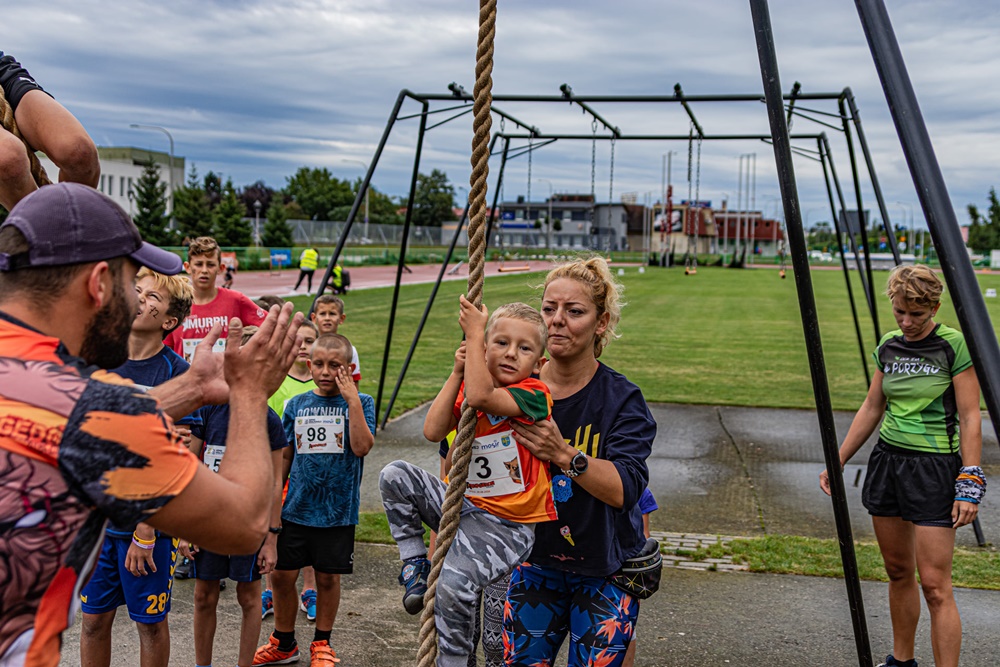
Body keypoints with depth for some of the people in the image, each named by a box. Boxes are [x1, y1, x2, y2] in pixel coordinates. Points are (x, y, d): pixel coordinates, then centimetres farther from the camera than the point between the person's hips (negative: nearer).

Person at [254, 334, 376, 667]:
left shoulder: (360, 403, -3)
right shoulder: (297, 405, 5)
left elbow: (362, 447, -19)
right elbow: (284, 456, 12)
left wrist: (352, 400, -20)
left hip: (338, 510, -2)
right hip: (296, 508, 3)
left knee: (328, 577, 8)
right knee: (281, 575, 6)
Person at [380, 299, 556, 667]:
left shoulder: (533, 393, -15)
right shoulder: (468, 388, 5)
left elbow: (481, 396, -33)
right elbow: (433, 431, -7)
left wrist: (473, 332, -24)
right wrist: (456, 373, -8)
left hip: (508, 524, -7)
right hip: (465, 506, 7)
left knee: (454, 582, -27)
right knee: (394, 475, -4)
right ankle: (415, 562, 6)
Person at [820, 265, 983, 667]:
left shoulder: (954, 346, -10)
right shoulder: (888, 347, 7)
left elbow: (970, 418, -11)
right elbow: (871, 409, 14)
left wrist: (969, 485, -16)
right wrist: (838, 461, 14)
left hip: (934, 468, -6)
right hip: (887, 461, 6)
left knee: (934, 584, -8)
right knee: (898, 570, 15)